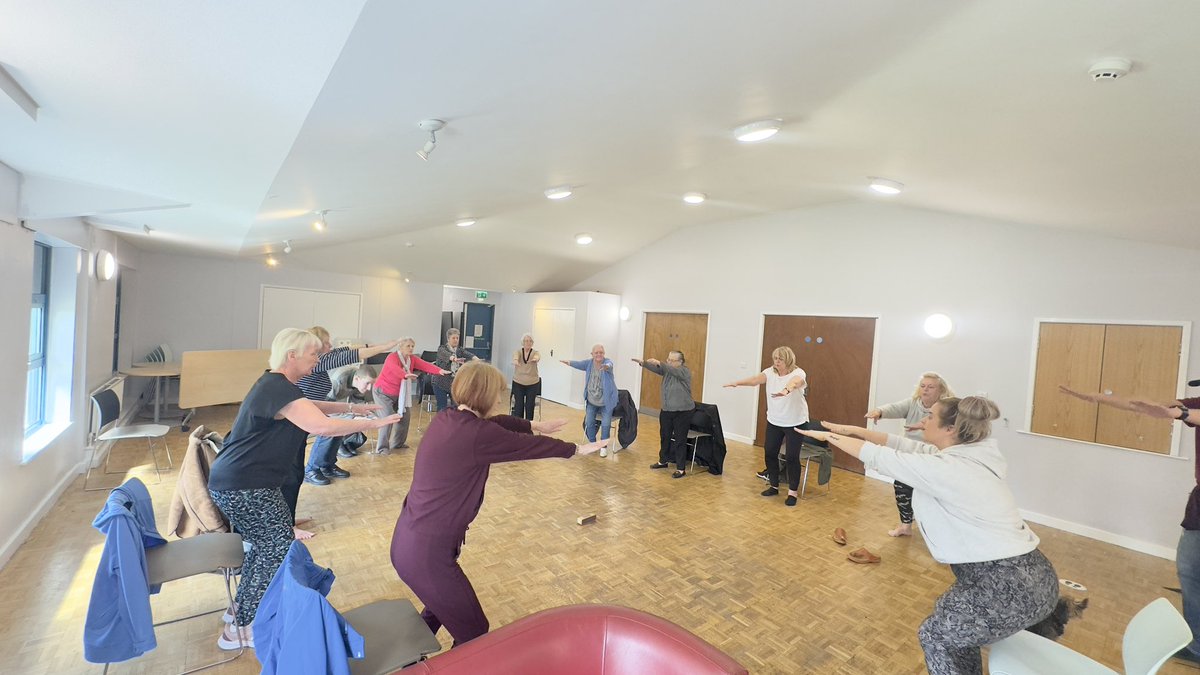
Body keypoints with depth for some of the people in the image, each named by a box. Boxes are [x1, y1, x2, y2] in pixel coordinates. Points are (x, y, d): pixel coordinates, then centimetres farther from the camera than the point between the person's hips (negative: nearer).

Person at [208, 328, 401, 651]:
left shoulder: (276, 384, 9)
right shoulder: (279, 390, -24)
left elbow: (309, 407, 23)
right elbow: (323, 426, -35)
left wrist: (351, 407, 14)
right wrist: (372, 423, -25)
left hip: (245, 481, 10)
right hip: (243, 487, -10)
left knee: (269, 543, 20)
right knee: (279, 550, -2)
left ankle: (244, 610, 33)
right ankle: (242, 629, 11)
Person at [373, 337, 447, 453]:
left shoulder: (412, 359, -5)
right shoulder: (392, 357, -23)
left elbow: (425, 365, -20)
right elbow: (395, 368, -45)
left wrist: (439, 371, -38)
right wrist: (406, 375, -65)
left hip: (398, 394, 7)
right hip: (383, 392, -7)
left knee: (405, 416, 6)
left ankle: (398, 443, 24)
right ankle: (382, 447, -4)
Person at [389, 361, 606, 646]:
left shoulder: (447, 419, -1)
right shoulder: (478, 435, -25)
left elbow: (498, 423, 15)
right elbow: (528, 445, -11)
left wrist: (534, 425, 28)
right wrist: (577, 449, 6)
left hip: (409, 540, 9)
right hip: (426, 551, -9)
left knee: (442, 605, 33)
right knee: (474, 632, 9)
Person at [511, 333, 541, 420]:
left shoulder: (535, 352, -4)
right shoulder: (518, 352, -3)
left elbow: (538, 356, -29)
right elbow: (516, 356, -28)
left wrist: (535, 359, -54)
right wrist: (515, 360, -53)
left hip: (532, 383, 0)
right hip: (518, 383, 0)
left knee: (530, 406, 3)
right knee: (518, 406, -3)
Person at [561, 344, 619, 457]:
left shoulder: (607, 362, -17)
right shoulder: (589, 363, -5)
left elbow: (609, 365, -40)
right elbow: (579, 364, -20)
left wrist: (606, 367, -64)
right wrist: (569, 362, -40)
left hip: (606, 402, -3)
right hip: (591, 401, 3)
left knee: (606, 425, -5)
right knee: (589, 423, 6)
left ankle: (604, 447, 18)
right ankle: (592, 444, 29)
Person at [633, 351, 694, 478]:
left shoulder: (684, 371, -13)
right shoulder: (667, 369, 6)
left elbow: (673, 371, -32)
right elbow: (655, 368, -7)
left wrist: (659, 363, -46)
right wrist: (643, 363, -25)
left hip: (682, 411, -7)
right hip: (666, 410, 7)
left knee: (680, 440, -1)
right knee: (664, 436, 17)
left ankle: (681, 469, 7)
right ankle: (663, 461, 34)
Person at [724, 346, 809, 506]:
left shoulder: (798, 373, -17)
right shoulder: (770, 372, -3)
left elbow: (794, 382, -41)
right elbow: (755, 379, -19)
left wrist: (786, 390, -64)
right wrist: (737, 383, -38)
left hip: (795, 423, -5)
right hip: (774, 421, 5)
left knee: (791, 457, -2)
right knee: (769, 453, 8)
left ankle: (793, 491, 15)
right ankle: (773, 485, 27)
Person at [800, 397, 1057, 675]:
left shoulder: (946, 469, -23)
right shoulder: (967, 454, 4)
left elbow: (879, 457, -15)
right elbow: (906, 446, 9)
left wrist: (829, 436, -3)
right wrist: (853, 430, 6)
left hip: (1011, 587, -9)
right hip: (1023, 575, 9)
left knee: (935, 635, 11)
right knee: (947, 616, 26)